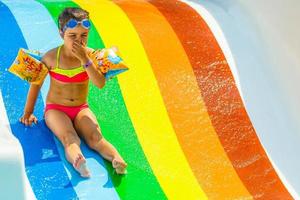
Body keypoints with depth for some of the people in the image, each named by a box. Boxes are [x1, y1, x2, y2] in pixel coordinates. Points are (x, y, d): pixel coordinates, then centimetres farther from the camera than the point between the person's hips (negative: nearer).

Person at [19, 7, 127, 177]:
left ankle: (118, 160, -55)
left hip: (81, 109, 2)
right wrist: (28, 112, 7)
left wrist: (85, 59, -27)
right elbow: (36, 83, 3)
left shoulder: (90, 55, -6)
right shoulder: (52, 57, -10)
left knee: (95, 137, -28)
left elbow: (100, 84, -19)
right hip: (55, 109, -2)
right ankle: (78, 161, -64)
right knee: (69, 138, -34)